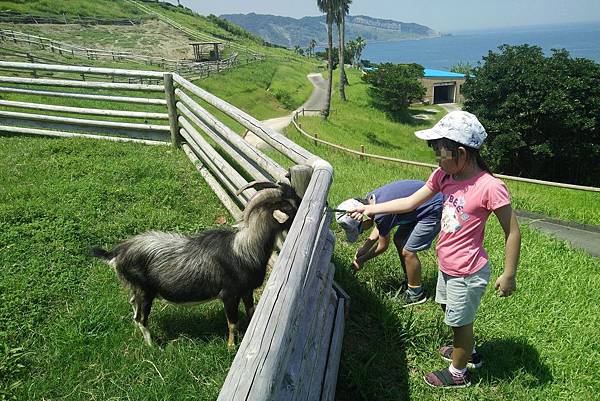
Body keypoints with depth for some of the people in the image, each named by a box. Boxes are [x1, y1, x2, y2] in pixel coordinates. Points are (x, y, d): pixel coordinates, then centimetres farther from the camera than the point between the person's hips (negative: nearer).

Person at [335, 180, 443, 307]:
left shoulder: (382, 213, -29)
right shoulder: (371, 199, -4)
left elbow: (383, 246, -11)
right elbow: (378, 229, 13)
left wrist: (361, 260, 1)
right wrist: (363, 248, 6)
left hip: (433, 211, -9)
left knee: (408, 251, -6)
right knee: (399, 240, 14)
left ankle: (416, 293, 14)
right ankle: (409, 281, 30)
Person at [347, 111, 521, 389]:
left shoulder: (490, 187, -28)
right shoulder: (444, 176, -6)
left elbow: (512, 232, -20)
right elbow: (411, 202, 3)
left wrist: (509, 275, -16)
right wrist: (370, 209, 3)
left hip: (467, 273, -8)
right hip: (446, 265, 8)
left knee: (460, 321, 13)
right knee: (449, 311, 28)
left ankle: (458, 373, 39)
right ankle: (468, 351, 55)